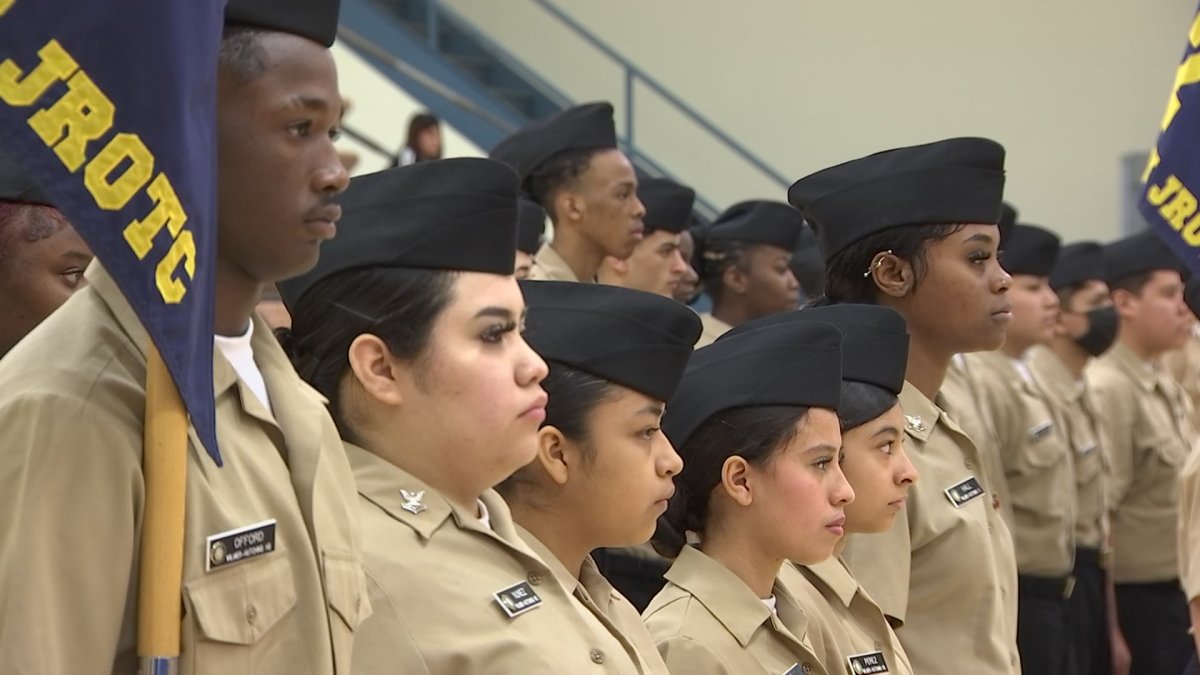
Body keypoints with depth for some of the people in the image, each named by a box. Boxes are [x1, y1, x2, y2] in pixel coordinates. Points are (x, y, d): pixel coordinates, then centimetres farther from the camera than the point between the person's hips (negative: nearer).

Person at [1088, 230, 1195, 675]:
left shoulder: (1166, 387, 11)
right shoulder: (1108, 389, -16)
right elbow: (1096, 516, -18)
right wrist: (1109, 631, -19)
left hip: (1176, 594, 8)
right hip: (1139, 600, -8)